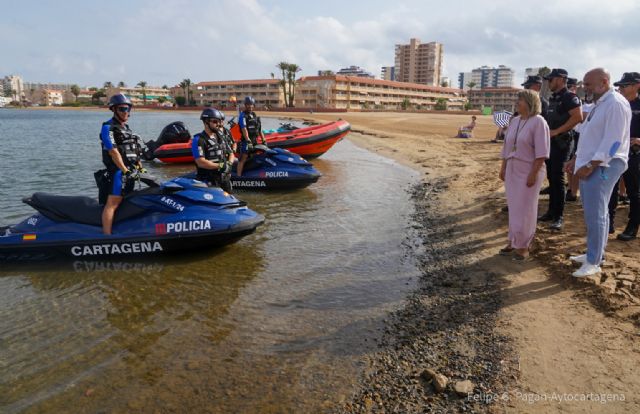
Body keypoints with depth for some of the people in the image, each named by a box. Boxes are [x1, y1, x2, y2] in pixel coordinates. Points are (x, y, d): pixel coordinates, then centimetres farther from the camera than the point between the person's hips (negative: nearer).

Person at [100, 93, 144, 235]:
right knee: (112, 204, -13)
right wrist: (125, 170, -22)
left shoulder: (126, 127, 20)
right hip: (119, 170, -9)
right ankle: (107, 236, -16)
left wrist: (140, 166, 14)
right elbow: (113, 151, -16)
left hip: (131, 170, 9)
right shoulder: (108, 127, -7)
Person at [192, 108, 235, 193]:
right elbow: (201, 162, -20)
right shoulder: (198, 140, -11)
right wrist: (220, 166, -20)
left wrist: (229, 163, -7)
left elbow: (231, 154, 15)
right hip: (208, 182, -7)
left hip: (225, 179, 8)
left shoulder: (222, 136, 12)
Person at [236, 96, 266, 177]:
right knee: (243, 159, -11)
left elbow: (259, 130, 18)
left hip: (255, 141, 7)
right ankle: (239, 176, -14)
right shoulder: (243, 115, -5)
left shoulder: (255, 116, 17)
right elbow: (244, 129, -17)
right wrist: (248, 141, -27)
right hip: (246, 140, -7)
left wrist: (263, 141, 11)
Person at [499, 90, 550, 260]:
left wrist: (533, 173, -20)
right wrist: (503, 168, 13)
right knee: (513, 208, 11)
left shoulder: (538, 122, -11)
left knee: (524, 210, 0)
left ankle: (523, 246, 12)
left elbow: (541, 152, -16)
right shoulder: (514, 121, 10)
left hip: (528, 172, -6)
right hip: (512, 170, 6)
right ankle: (513, 241, 23)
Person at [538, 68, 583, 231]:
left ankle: (559, 216, -1)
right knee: (551, 178, 12)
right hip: (549, 142, 9)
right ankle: (551, 211, 20)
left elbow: (578, 117, -23)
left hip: (561, 143, -8)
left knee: (558, 179, -7)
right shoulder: (553, 98, 15)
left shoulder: (569, 97, -11)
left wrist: (556, 132, -22)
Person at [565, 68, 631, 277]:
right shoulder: (599, 104, 16)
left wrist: (590, 166, -21)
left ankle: (594, 262, 2)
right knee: (596, 213, 16)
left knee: (595, 216, -6)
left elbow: (613, 141, -20)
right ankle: (594, 253, 27)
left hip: (602, 166, -10)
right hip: (590, 165, 10)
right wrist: (576, 159, 17)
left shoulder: (616, 104, -14)